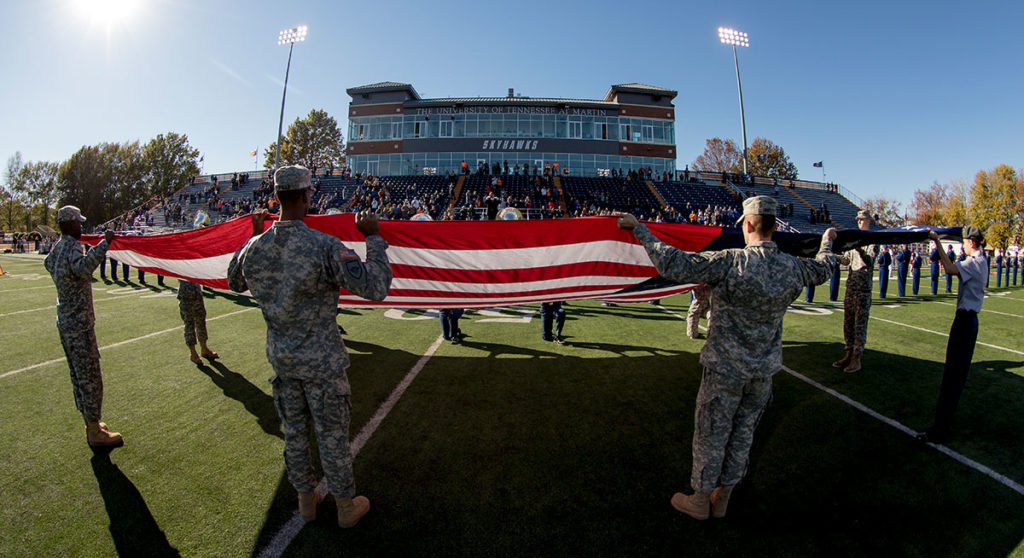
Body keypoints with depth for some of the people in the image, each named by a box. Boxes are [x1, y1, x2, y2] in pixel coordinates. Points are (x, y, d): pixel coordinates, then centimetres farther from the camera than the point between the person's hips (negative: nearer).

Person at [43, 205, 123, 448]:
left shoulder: (58, 246, 12)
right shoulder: (73, 247, -18)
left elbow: (48, 263, 37)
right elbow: (83, 267, -43)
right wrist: (104, 244, -39)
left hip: (65, 322, 10)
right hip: (79, 325, -10)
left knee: (79, 376, 17)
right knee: (90, 376, -4)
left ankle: (91, 424, 28)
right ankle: (95, 433, 4)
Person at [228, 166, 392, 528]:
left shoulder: (255, 247, -4)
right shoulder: (324, 246, -23)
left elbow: (235, 283, 18)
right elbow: (375, 288, -26)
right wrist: (373, 238, -16)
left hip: (281, 358, 6)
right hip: (322, 360, -5)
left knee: (294, 430, 21)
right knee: (332, 434, 10)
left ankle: (305, 500, 40)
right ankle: (346, 507, 29)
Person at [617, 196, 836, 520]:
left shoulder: (729, 262, -22)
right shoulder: (793, 268, -4)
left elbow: (672, 265, -28)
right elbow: (822, 271, 20)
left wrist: (638, 228, -19)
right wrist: (827, 243, 42)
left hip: (725, 368, -5)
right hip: (764, 370, 5)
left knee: (711, 434, 11)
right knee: (743, 433, 19)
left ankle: (700, 499, 28)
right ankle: (722, 498, 36)